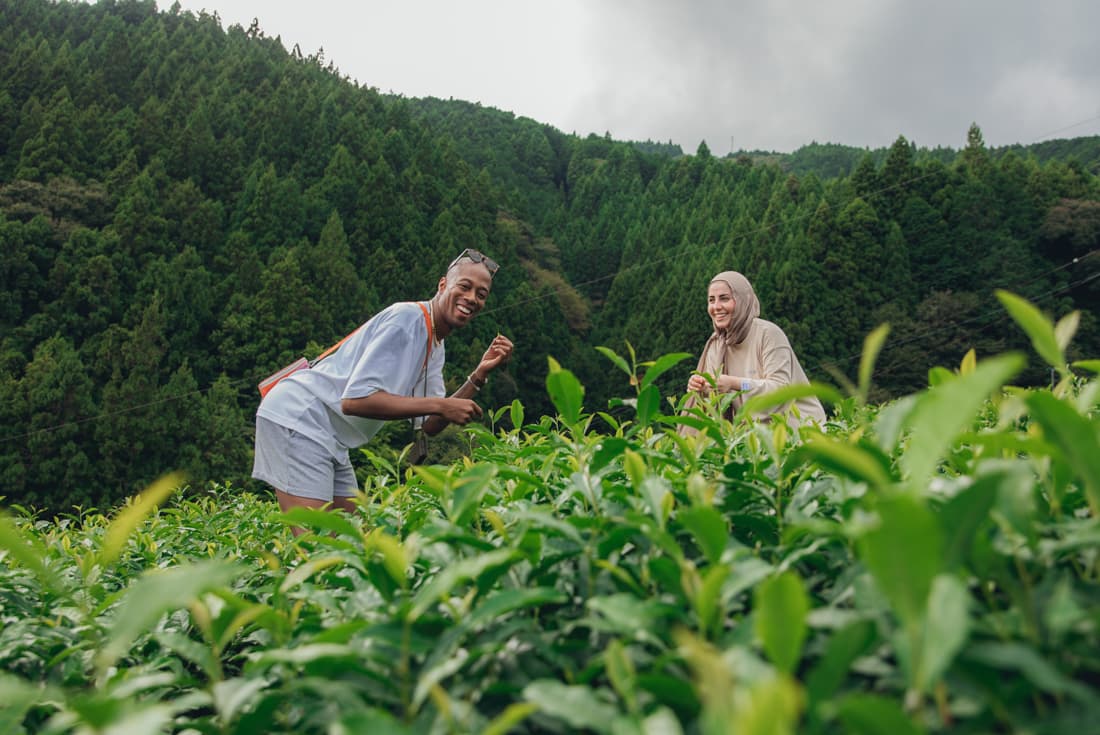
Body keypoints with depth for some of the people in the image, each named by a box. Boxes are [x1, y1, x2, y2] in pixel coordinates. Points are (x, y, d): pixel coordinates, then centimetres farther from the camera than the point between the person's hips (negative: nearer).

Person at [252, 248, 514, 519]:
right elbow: (355, 399, -27)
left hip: (331, 440, 10)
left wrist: (479, 375, -3)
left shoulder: (436, 347, 11)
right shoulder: (407, 317, -18)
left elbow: (430, 425, 5)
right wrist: (439, 405, -24)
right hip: (299, 419, -10)